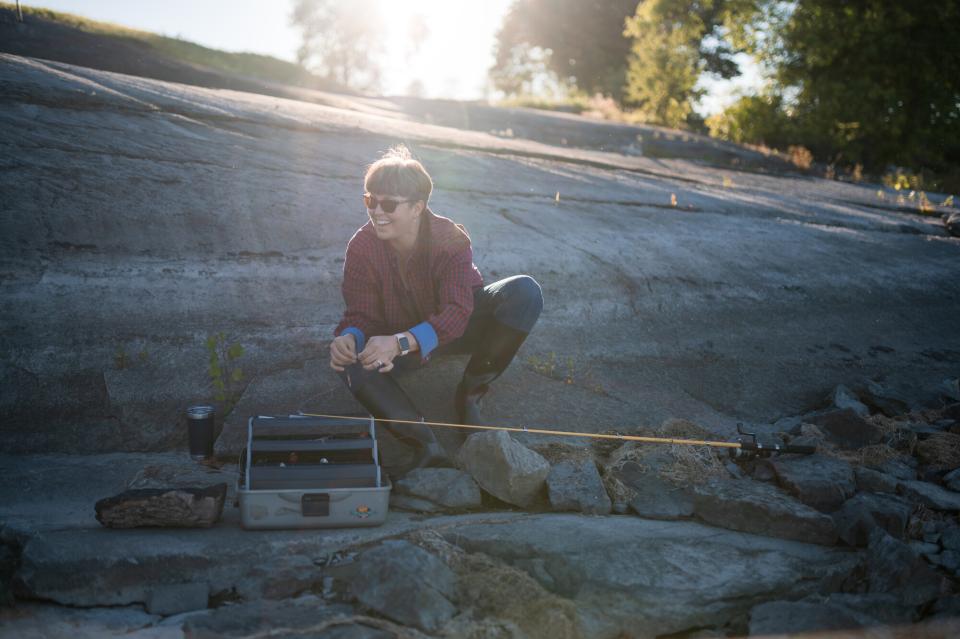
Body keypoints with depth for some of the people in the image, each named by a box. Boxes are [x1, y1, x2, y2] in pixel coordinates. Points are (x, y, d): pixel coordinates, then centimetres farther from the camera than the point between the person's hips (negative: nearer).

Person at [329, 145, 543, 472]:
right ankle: (426, 446, -40)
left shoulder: (452, 238, -25)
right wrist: (349, 337, -42)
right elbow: (361, 314, -15)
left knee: (524, 292, -29)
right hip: (397, 342, 1)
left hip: (456, 328, 0)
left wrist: (400, 343, -52)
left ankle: (470, 394, -16)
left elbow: (456, 312, -36)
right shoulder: (361, 246, -18)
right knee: (351, 361, -33)